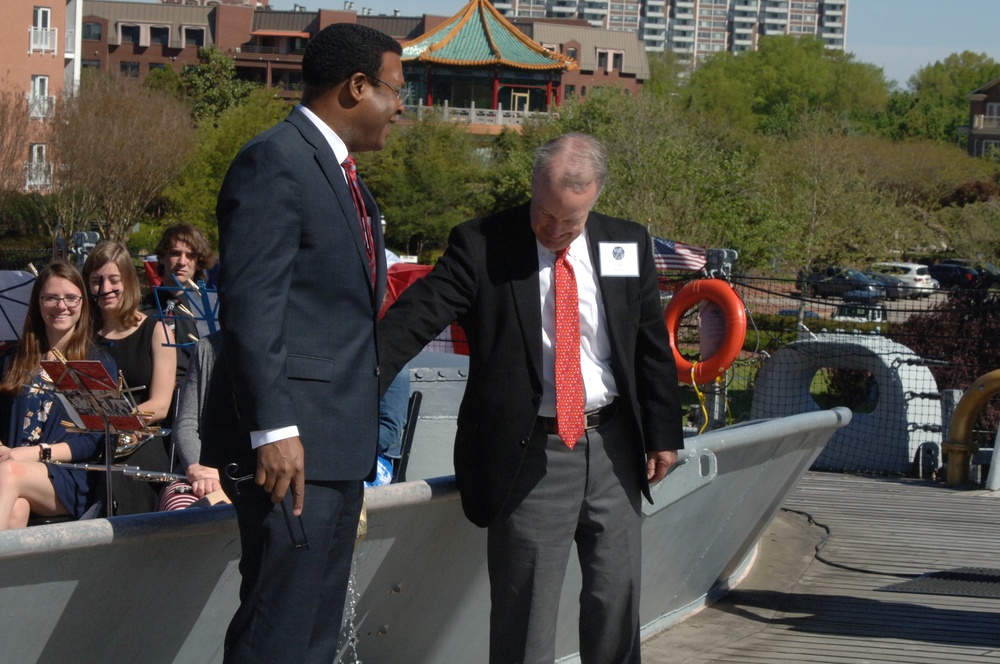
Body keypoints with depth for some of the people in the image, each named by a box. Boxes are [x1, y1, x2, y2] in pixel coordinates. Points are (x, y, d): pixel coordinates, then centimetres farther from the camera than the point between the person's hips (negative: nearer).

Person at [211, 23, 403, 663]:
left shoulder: (341, 173, 18)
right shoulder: (275, 162, -12)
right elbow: (250, 308, -19)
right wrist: (273, 429, -24)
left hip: (341, 443, 10)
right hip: (293, 443, -10)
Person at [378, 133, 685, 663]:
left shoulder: (627, 246, 4)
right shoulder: (480, 246, -7)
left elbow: (653, 345, 11)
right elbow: (415, 317, -16)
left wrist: (662, 435, 10)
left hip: (612, 445, 4)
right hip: (531, 452, -4)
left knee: (617, 599, 13)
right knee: (525, 618, -1)